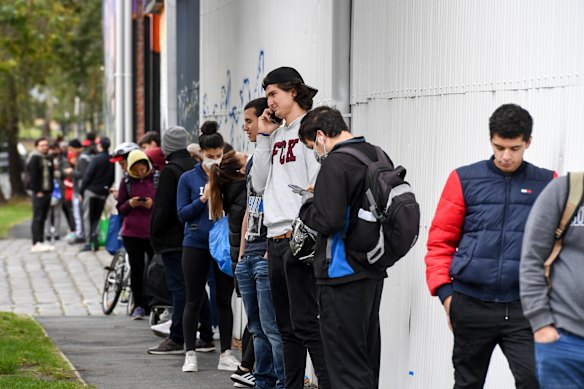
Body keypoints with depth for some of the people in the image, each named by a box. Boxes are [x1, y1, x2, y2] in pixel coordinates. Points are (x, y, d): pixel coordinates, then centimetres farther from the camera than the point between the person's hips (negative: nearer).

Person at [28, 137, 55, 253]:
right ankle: (36, 244, -9)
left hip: (47, 192, 8)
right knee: (37, 218, -8)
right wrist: (37, 191, -17)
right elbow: (33, 176, -13)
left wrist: (51, 190, 11)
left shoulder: (48, 159, 16)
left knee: (43, 218, 11)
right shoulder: (34, 158, -8)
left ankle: (41, 242, 15)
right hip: (39, 193, -8)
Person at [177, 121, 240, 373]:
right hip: (196, 245, -1)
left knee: (224, 300, 5)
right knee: (194, 301, 4)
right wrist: (202, 199, -15)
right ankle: (190, 354, 11)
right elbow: (182, 215, -2)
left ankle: (226, 354, 12)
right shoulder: (188, 178, 2)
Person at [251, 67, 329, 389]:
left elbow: (319, 184, -13)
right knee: (287, 327, 11)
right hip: (275, 241, 8)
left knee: (305, 323, -13)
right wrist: (264, 138, 11)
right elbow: (259, 184, 16)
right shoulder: (277, 136, 19)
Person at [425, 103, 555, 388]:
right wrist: (444, 290, -6)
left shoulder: (547, 185, 3)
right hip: (471, 304, 1)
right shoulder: (465, 180, 2)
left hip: (523, 310, -1)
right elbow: (441, 239, 3)